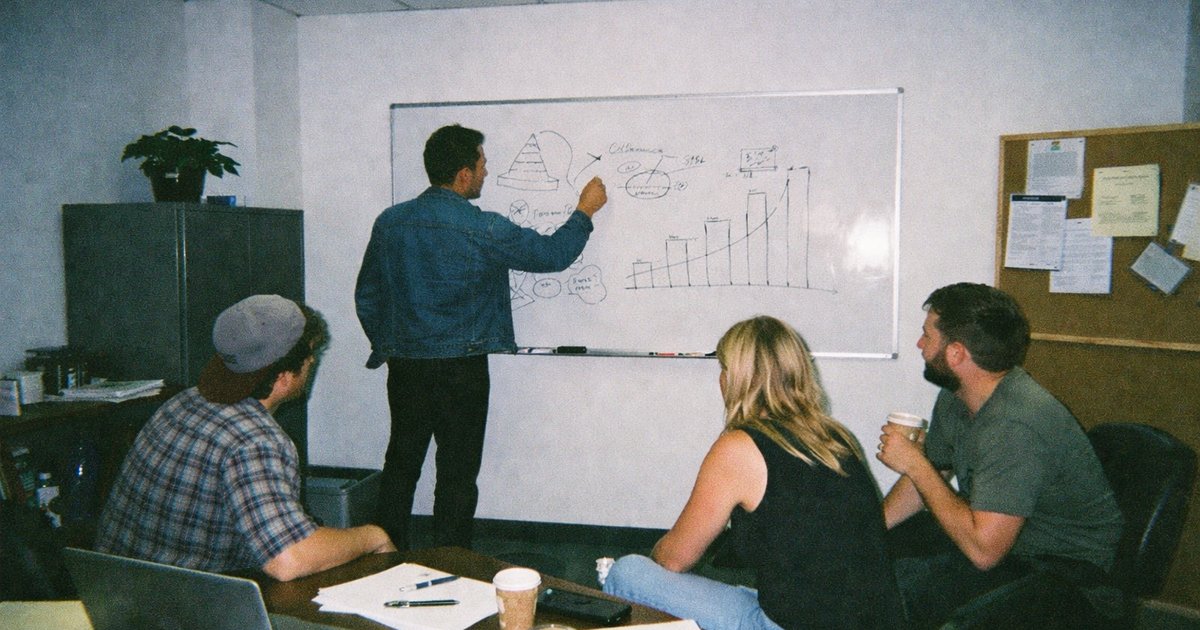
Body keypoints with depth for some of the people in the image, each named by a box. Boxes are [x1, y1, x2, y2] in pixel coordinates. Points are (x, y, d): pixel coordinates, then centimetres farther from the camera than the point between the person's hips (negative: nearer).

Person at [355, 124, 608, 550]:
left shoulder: (389, 222, 1)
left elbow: (367, 297, 9)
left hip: (404, 367, 5)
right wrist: (585, 211, 12)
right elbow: (553, 254, -3)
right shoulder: (483, 230, -15)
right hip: (461, 371, -5)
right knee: (457, 475, 7)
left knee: (400, 466, 18)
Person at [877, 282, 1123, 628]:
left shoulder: (1015, 424, -31)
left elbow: (983, 550, -34)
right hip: (994, 533, 9)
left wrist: (915, 464, -24)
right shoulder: (955, 396, -2)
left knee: (892, 583, -23)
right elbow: (931, 476, 10)